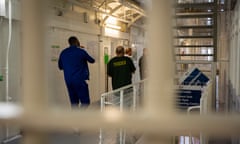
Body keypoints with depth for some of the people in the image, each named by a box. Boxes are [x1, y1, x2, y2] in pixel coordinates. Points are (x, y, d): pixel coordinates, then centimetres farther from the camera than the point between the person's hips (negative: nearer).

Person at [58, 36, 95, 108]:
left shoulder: (63, 53, 7)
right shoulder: (81, 51, -6)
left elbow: (60, 67, 17)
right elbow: (92, 60, 9)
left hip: (68, 81, 6)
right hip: (80, 80, -6)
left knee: (74, 102, 13)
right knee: (85, 102, -3)